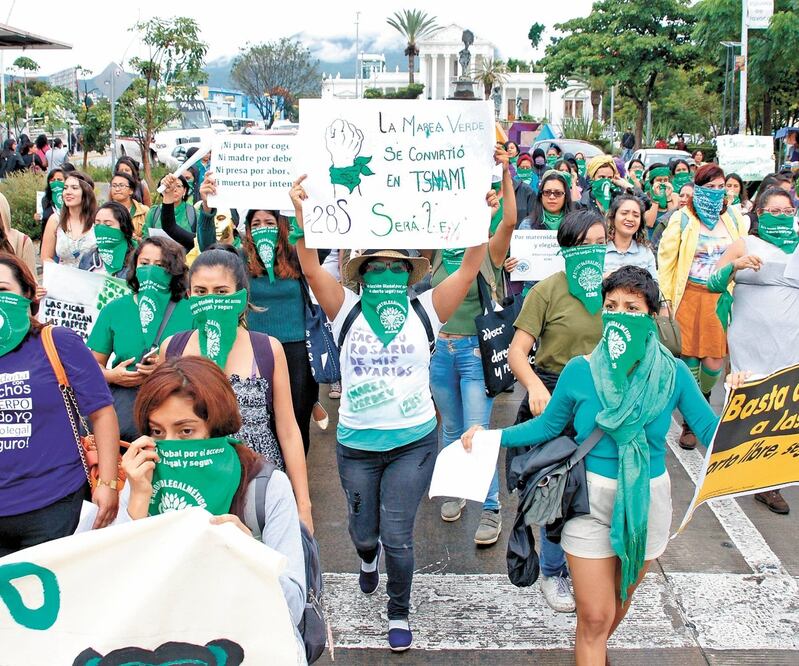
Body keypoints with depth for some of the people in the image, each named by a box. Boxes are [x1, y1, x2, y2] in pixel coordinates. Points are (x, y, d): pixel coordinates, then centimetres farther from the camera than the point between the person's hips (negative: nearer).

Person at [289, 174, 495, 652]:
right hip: (356, 443, 1)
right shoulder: (347, 311, -1)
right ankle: (368, 557, 53)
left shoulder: (424, 311, -1)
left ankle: (400, 614, 25)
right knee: (365, 531, 14)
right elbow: (311, 267, -13)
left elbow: (469, 270, -9)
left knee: (397, 535, 0)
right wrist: (303, 214, -25)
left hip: (413, 441, -1)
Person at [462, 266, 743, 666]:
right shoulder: (581, 370, -12)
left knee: (620, 599, 23)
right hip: (592, 501, -2)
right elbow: (547, 426, 0)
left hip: (647, 501, 2)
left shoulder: (671, 373, -11)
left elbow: (712, 433, -10)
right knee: (594, 616, 0)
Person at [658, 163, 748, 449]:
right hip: (690, 297, -2)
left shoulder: (734, 216, 8)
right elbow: (666, 259, -2)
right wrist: (665, 298, -5)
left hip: (721, 298, 2)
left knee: (714, 361, 0)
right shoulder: (683, 218, -1)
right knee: (690, 359, 1)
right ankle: (690, 422, 16)